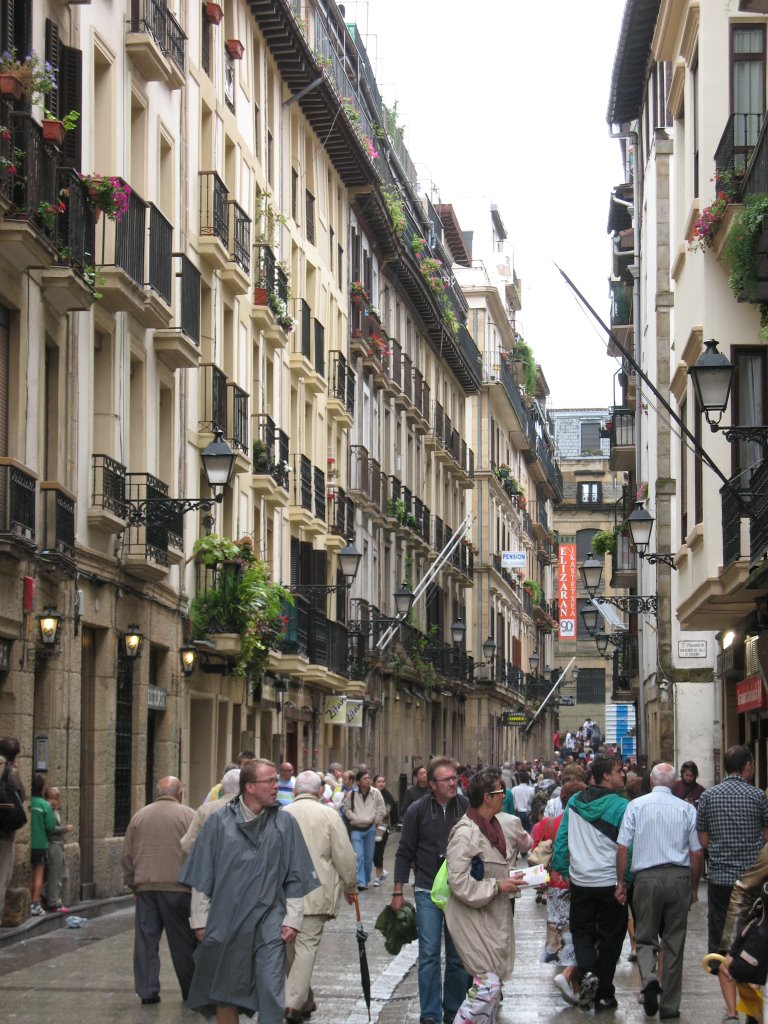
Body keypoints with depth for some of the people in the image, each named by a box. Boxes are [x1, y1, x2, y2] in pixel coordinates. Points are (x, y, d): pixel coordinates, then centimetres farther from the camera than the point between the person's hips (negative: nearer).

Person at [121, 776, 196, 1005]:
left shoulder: (139, 817, 10)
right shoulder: (189, 816, -1)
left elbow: (127, 855, 12)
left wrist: (132, 883, 21)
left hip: (145, 886, 3)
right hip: (177, 887, -3)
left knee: (146, 939, 6)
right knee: (182, 940, 6)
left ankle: (147, 990, 4)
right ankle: (190, 990, 13)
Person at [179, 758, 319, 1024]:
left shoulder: (285, 823, 1)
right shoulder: (219, 821, 0)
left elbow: (296, 878, 4)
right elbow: (201, 876, 4)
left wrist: (292, 920, -1)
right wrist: (200, 920, 3)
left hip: (268, 923, 0)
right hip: (225, 921, 1)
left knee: (271, 991, -7)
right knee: (226, 991, 10)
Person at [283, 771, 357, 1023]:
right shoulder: (328, 815, -4)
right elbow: (344, 855, -4)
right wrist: (350, 886, 11)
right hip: (316, 892, -4)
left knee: (290, 946, 16)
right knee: (307, 944, -4)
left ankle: (304, 1000, 26)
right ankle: (294, 1002, -15)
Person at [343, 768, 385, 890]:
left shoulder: (376, 793, 0)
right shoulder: (351, 794, -2)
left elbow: (381, 810, 5)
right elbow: (347, 810, 5)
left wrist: (375, 821, 0)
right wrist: (356, 818, -8)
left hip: (370, 828, 2)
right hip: (356, 829, -2)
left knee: (369, 857, 7)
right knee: (358, 856, -12)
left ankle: (367, 880, 22)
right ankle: (360, 882, -14)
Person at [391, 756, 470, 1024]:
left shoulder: (468, 808, -3)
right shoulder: (417, 811, -3)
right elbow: (405, 853, 3)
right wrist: (397, 891, 1)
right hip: (427, 891, -1)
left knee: (458, 955, 6)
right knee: (429, 954, -1)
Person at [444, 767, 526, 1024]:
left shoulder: (495, 826, 8)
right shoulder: (465, 833, -19)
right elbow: (459, 882, -22)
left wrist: (512, 879, 6)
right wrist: (498, 886, -19)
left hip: (496, 916, 9)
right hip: (473, 918, -9)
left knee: (493, 984, 13)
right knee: (487, 984, -15)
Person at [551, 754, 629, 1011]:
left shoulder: (574, 803, 1)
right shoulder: (621, 806, -13)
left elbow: (561, 840, 5)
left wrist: (562, 871, 15)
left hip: (580, 881, 3)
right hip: (611, 882, -3)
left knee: (582, 932, 17)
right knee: (610, 936, 9)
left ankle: (587, 971, -10)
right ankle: (603, 994, 12)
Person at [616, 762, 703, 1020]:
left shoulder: (636, 805, 0)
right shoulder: (686, 809, 4)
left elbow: (623, 847, -2)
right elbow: (697, 852, 6)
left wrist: (621, 882, 6)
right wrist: (694, 887, 17)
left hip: (647, 877, -1)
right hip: (679, 877, 1)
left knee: (645, 938, 11)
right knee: (674, 943, 9)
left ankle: (649, 978, -19)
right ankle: (670, 1006, 12)